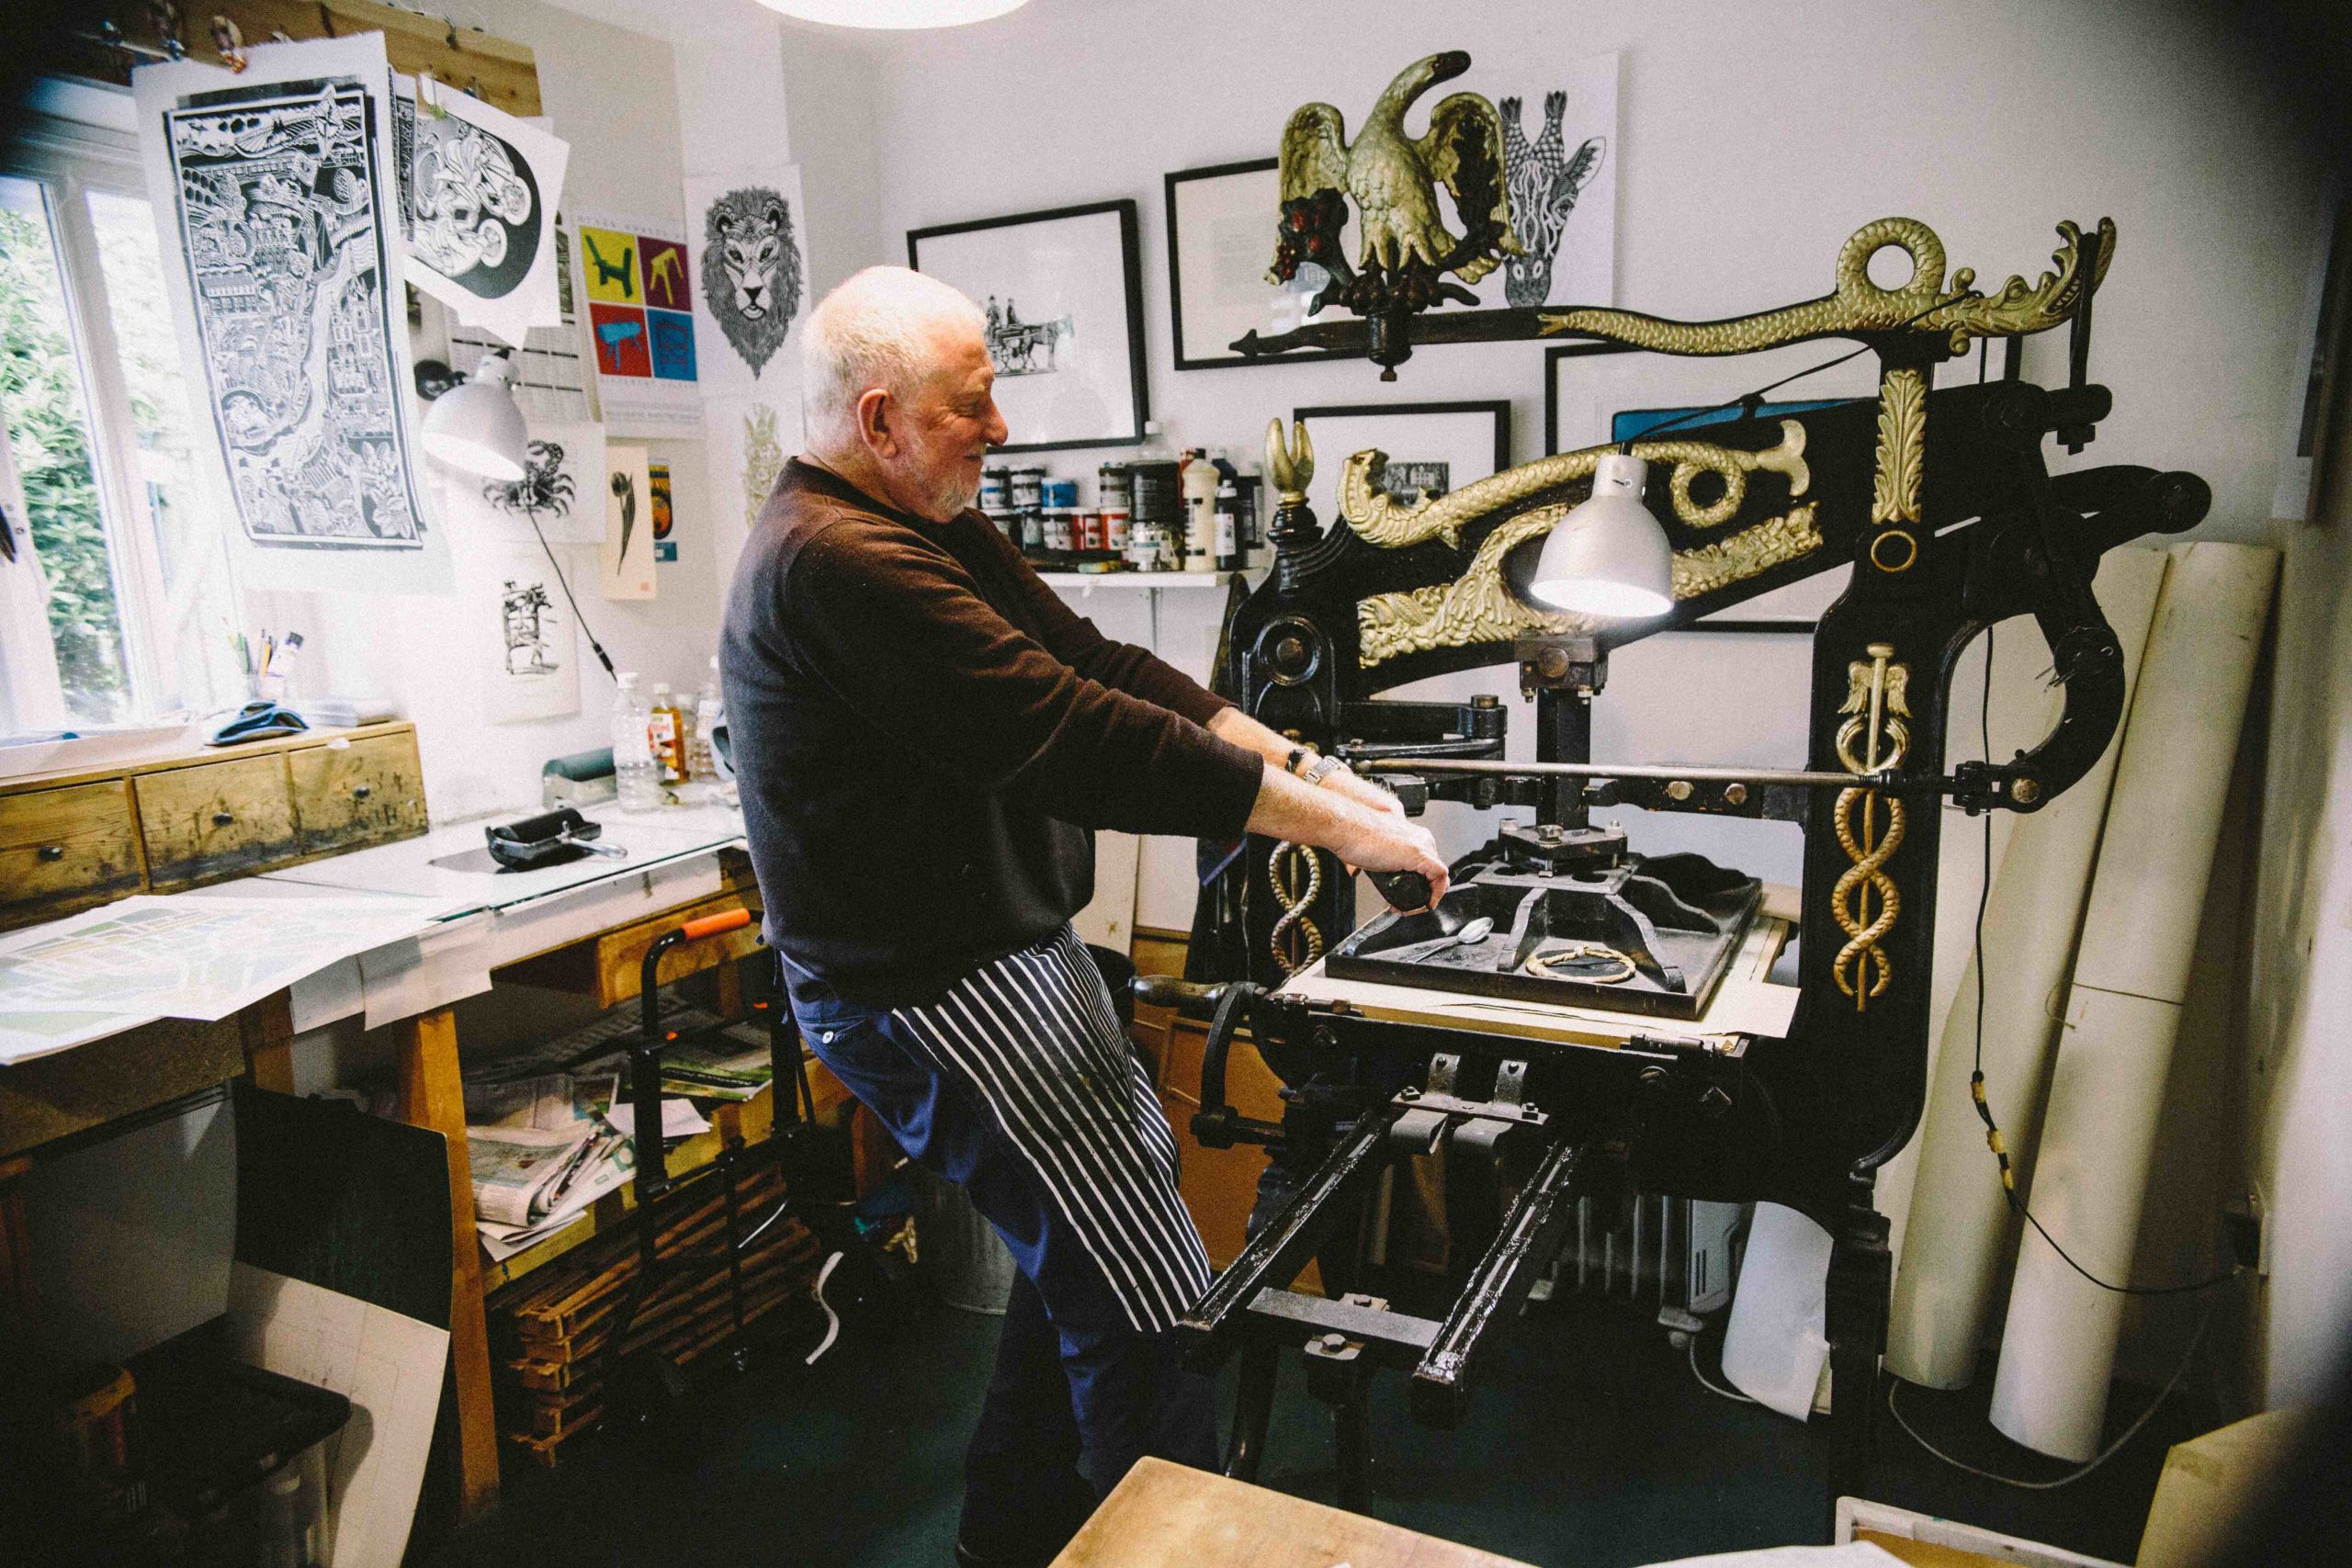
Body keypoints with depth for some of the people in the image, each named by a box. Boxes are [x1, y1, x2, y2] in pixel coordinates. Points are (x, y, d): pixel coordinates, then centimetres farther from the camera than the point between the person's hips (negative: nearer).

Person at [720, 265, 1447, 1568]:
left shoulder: (928, 528, 12)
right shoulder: (838, 560, -22)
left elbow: (1098, 663, 7)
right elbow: (1072, 738, -28)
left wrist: (1302, 766, -1)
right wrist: (1332, 824, -22)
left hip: (997, 953, 11)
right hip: (937, 992, -11)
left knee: (1085, 1251, 21)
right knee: (1139, 1295, -4)